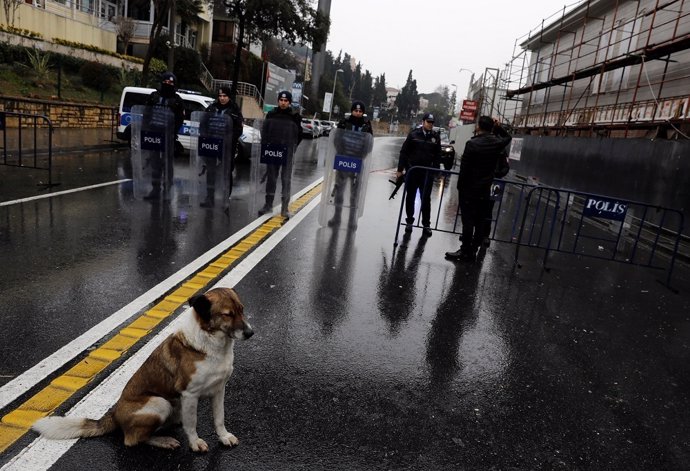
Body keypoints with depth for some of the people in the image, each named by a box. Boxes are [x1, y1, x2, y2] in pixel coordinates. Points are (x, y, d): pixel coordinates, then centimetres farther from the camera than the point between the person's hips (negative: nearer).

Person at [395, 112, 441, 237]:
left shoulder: (436, 137, 4)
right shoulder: (414, 134, -3)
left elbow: (438, 156, 8)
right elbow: (404, 152, -1)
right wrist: (400, 169, -4)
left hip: (427, 173, 1)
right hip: (412, 170, -1)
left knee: (426, 199, 2)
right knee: (410, 197, 10)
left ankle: (426, 224, 10)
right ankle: (409, 221, 24)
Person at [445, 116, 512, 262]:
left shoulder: (472, 144, -14)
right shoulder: (497, 143, 2)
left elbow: (464, 168, -14)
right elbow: (508, 137, 26)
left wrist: (460, 186, -4)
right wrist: (497, 127, 12)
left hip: (469, 189, -5)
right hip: (485, 189, 5)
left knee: (468, 220, -1)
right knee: (480, 221, 10)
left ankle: (465, 251, 4)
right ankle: (473, 250, 17)